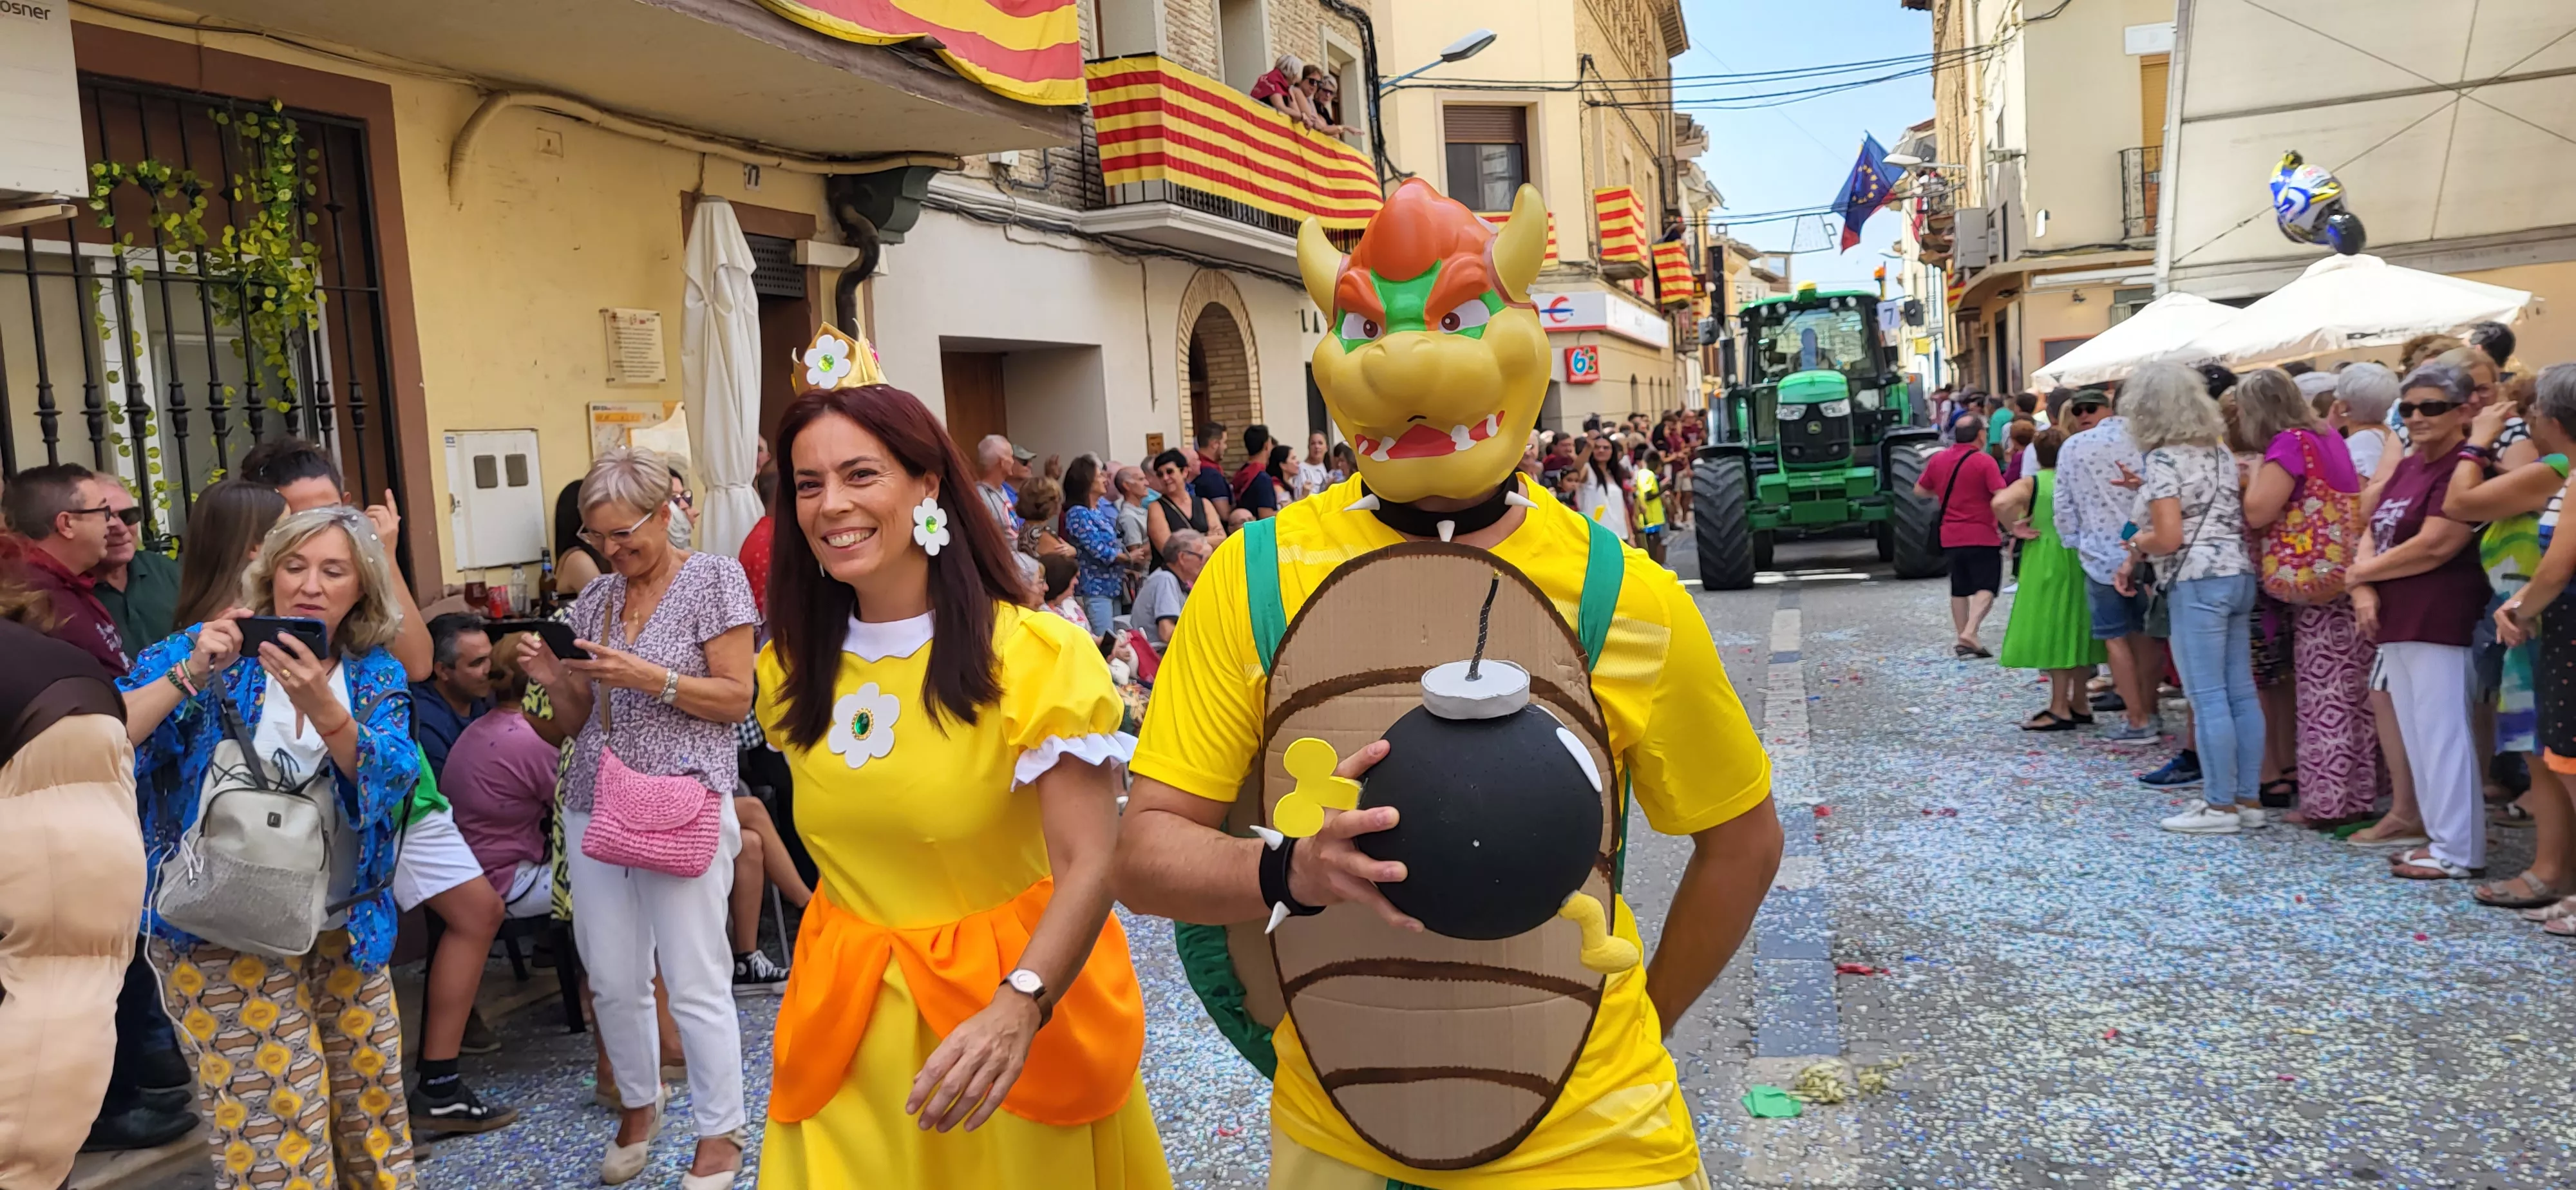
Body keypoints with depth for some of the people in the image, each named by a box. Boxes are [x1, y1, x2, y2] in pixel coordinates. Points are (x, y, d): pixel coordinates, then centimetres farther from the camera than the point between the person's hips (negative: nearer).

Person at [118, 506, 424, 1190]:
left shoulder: (374, 673, 2)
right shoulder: (205, 651, -4)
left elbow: (393, 779, -16)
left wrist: (321, 706, -32)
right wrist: (188, 676, -28)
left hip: (345, 926, 3)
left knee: (371, 1103, 12)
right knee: (274, 1131, -4)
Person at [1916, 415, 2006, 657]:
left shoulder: (1938, 460, 5)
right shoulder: (1984, 461, -12)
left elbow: (1919, 490, 17)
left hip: (1950, 536, 6)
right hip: (1982, 535, -6)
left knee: (1959, 590, 15)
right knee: (1986, 587, -3)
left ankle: (1960, 640, 18)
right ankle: (1970, 632, -21)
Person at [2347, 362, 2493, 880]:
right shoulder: (2408, 466, 16)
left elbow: (2434, 546, -19)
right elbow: (2374, 532, 14)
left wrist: (2361, 572, -6)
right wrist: (2364, 589, -4)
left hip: (2439, 622, -9)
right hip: (2397, 621, 9)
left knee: (2442, 734, -5)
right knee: (2416, 735, 14)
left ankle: (2458, 851, 3)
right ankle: (2438, 836, 23)